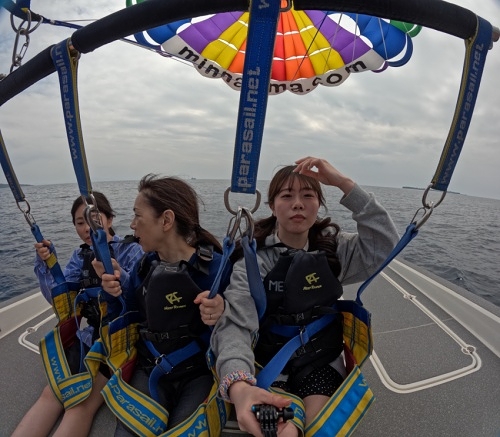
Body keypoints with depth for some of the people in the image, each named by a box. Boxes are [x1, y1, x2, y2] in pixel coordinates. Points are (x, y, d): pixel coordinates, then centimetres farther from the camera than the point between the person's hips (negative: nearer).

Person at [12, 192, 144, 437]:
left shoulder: (130, 251, -10)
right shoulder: (79, 256, 7)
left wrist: (118, 277, -40)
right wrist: (45, 264, -13)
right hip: (89, 336, 5)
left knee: (82, 404, -19)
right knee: (51, 394, -12)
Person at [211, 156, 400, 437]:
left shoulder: (334, 246, -4)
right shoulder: (253, 257, -15)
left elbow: (387, 246, -20)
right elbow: (235, 325, -26)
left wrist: (344, 183, -25)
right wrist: (237, 385, -46)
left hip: (322, 363, 2)